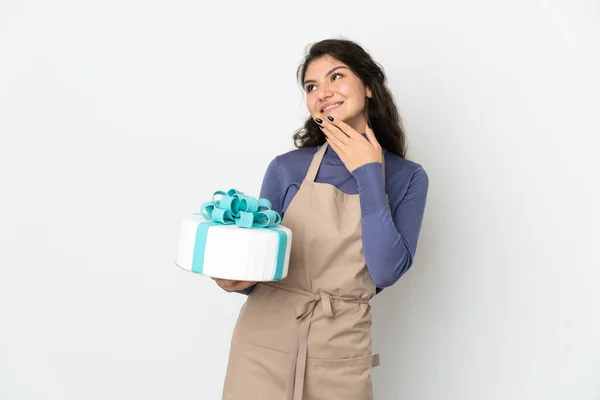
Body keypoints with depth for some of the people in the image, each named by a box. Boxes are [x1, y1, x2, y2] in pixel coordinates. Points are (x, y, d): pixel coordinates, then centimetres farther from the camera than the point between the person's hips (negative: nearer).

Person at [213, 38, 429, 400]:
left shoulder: (407, 178, -2)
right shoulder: (286, 169, -3)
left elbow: (387, 273, -15)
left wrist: (368, 175, -13)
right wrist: (235, 278, -17)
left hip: (339, 359, 1)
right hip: (264, 347, 0)